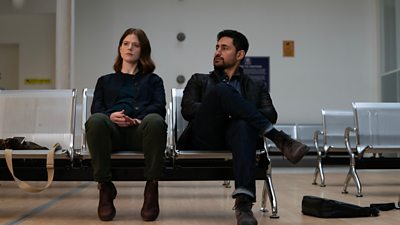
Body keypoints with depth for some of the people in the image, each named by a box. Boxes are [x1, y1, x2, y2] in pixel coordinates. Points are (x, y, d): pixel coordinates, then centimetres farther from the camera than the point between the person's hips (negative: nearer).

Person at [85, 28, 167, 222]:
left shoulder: (153, 80, 32)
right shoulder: (105, 80, 36)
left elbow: (159, 107, 13)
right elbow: (96, 108, 18)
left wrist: (139, 119, -11)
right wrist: (111, 115, -8)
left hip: (140, 129, -1)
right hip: (112, 129, 1)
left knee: (155, 120, -39)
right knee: (95, 120, -37)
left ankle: (151, 189, -29)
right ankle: (105, 188, -27)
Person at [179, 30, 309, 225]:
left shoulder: (256, 87, 25)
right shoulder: (199, 81, 27)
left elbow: (270, 115, 7)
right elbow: (187, 109, 8)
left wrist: (233, 111, -10)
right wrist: (217, 109, -9)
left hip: (234, 136, 0)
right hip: (204, 138, 0)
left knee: (243, 125, -39)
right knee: (222, 90, -28)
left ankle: (243, 202, -52)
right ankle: (278, 139, -33)